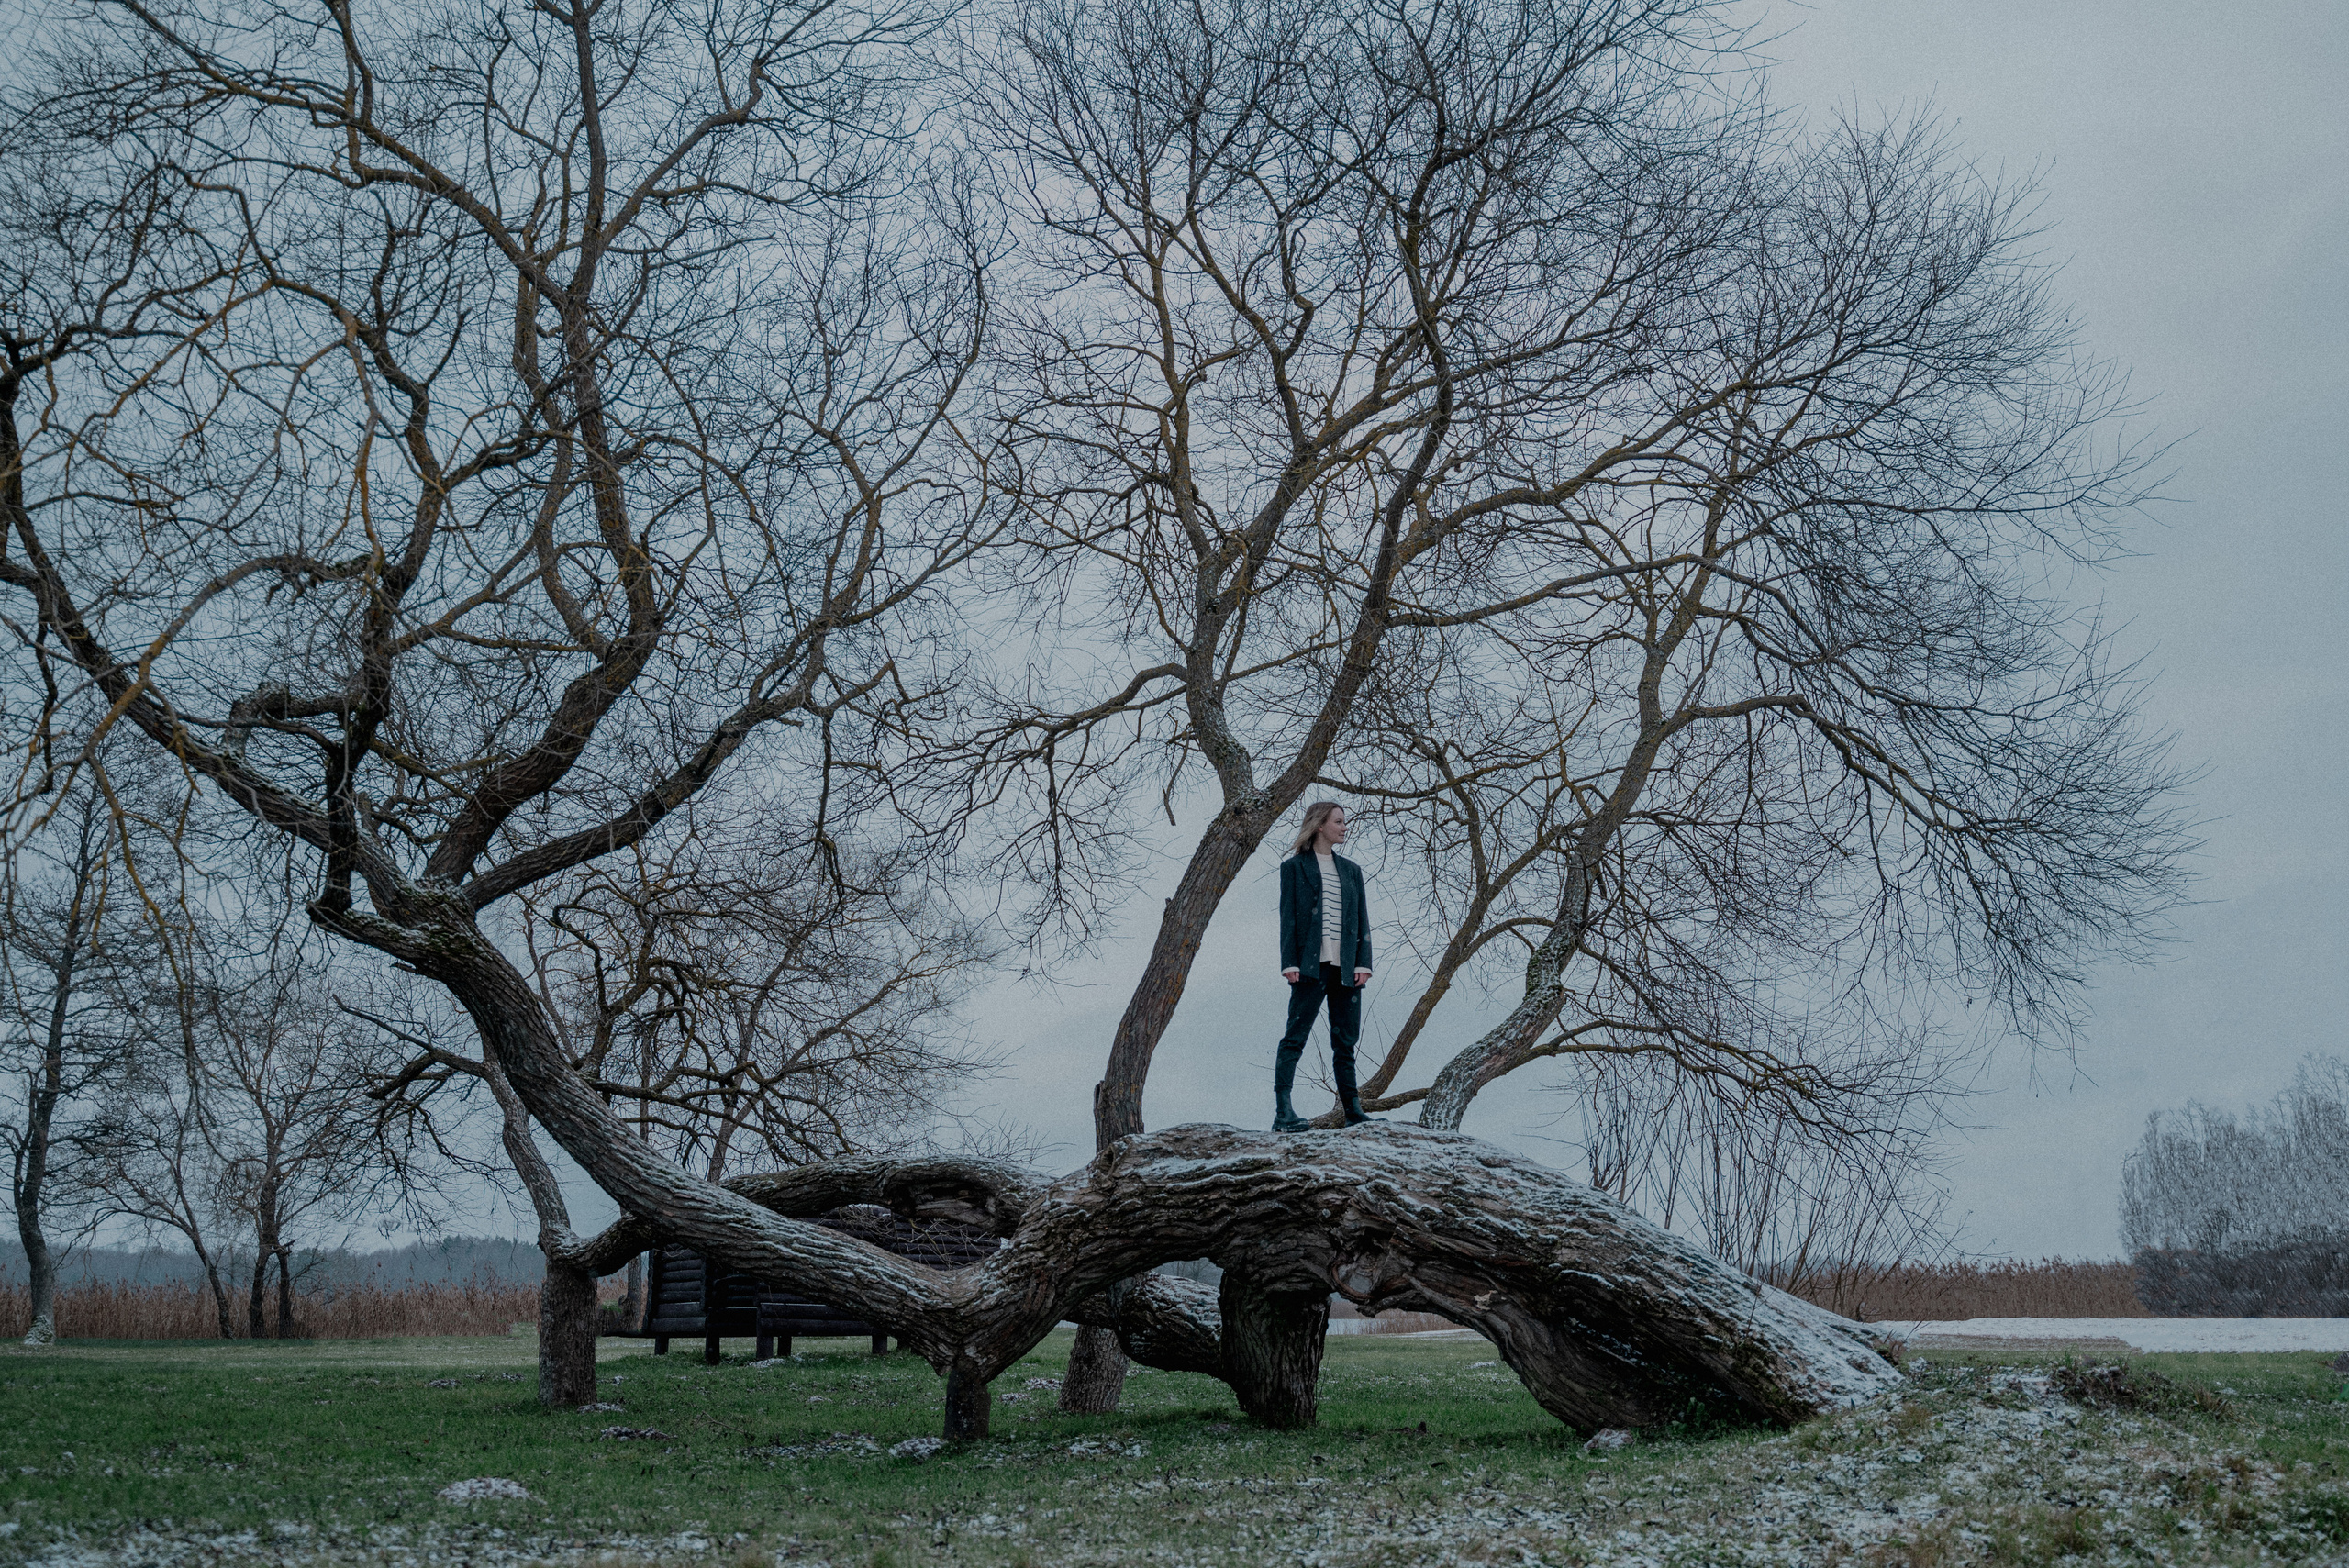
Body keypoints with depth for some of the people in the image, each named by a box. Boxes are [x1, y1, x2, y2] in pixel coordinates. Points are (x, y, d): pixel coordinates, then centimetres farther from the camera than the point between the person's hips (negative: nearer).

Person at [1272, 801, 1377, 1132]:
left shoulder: (1351, 870, 20)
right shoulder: (1294, 867, 6)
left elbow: (1362, 919, 15)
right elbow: (1288, 918, 0)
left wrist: (1363, 962, 3)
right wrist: (1289, 963, -10)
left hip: (1346, 967, 5)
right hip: (1311, 965, -5)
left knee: (1346, 1042, 7)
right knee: (1295, 1038, -10)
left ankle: (1353, 1112, 11)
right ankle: (1283, 1113, -16)